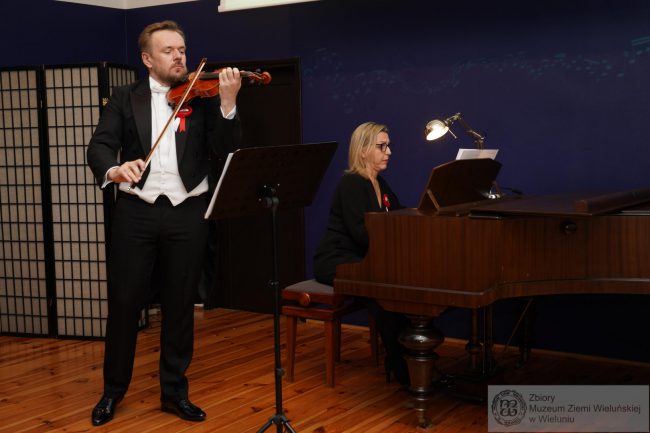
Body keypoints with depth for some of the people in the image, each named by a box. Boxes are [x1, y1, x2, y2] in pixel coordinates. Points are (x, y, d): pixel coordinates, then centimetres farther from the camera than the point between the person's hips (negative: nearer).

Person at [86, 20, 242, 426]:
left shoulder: (201, 97, 7)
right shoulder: (125, 98, 7)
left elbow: (224, 150, -5)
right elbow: (99, 146, -4)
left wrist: (228, 102, -20)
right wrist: (114, 169, -27)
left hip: (187, 213, 1)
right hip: (136, 211, 0)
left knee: (180, 306, 8)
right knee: (124, 302, 5)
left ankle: (175, 391, 22)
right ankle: (113, 389, 22)